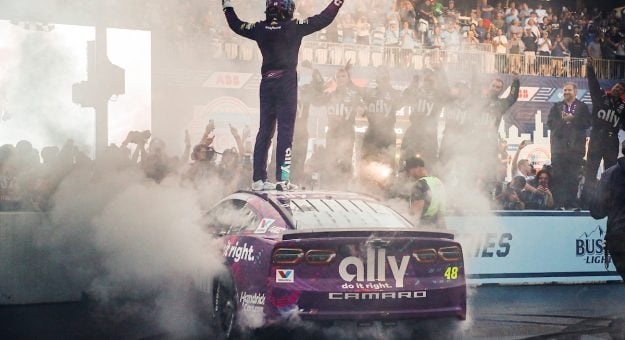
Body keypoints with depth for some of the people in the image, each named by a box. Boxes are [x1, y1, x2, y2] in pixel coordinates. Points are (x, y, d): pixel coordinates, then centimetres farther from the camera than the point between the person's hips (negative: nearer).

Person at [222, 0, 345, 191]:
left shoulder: (260, 29, 3)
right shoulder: (294, 27, -8)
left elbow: (236, 25, 19)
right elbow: (324, 19, -4)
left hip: (266, 83, 5)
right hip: (286, 82, -5)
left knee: (265, 130, 9)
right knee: (285, 130, -4)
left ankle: (258, 179, 9)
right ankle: (282, 178, -10)